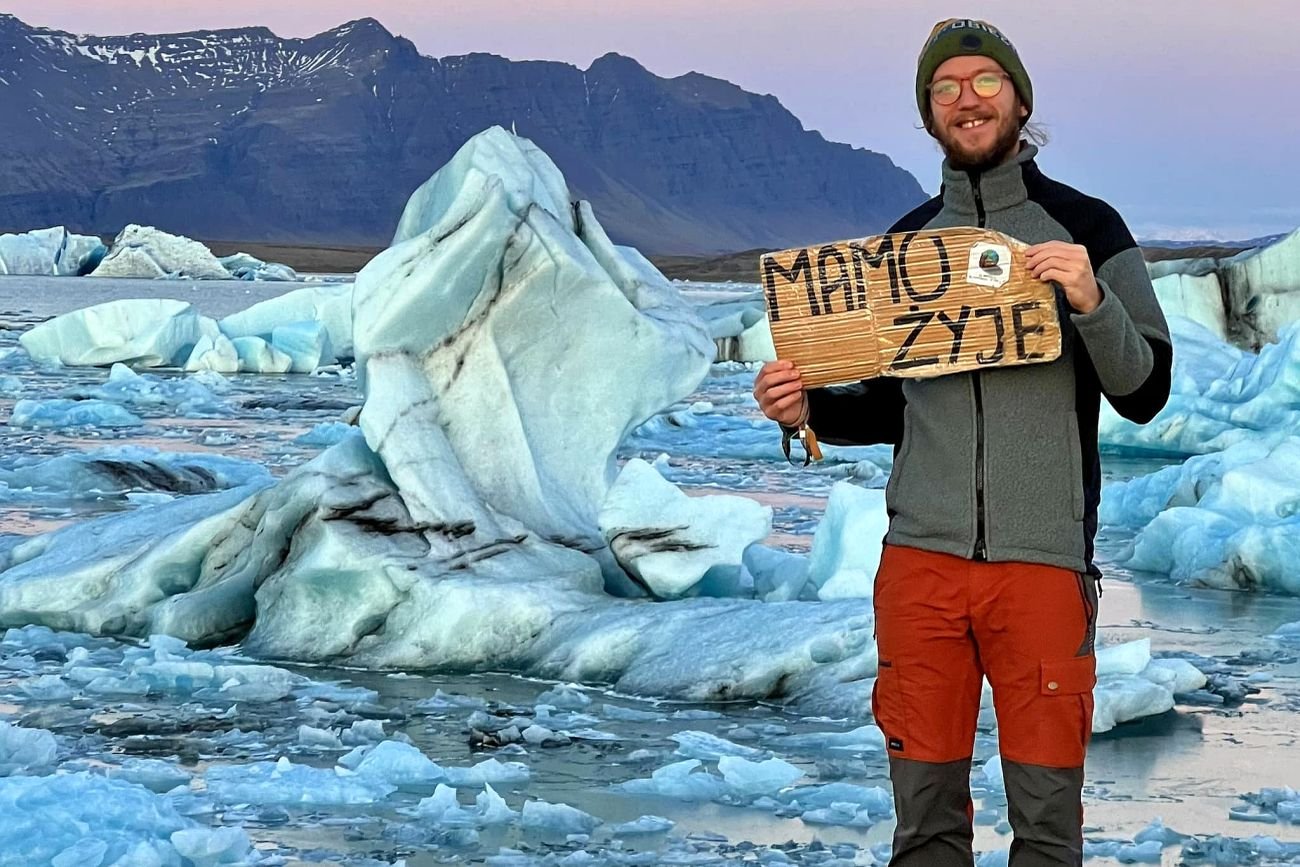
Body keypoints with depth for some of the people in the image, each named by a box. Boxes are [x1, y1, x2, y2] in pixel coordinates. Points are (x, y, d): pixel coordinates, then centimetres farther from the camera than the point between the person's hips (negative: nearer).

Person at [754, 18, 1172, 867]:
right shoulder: (905, 242, 13)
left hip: (1044, 558, -3)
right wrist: (809, 410, 1)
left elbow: (1144, 392, -2)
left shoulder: (1085, 226, 2)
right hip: (921, 556, 3)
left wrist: (1092, 302, -18)